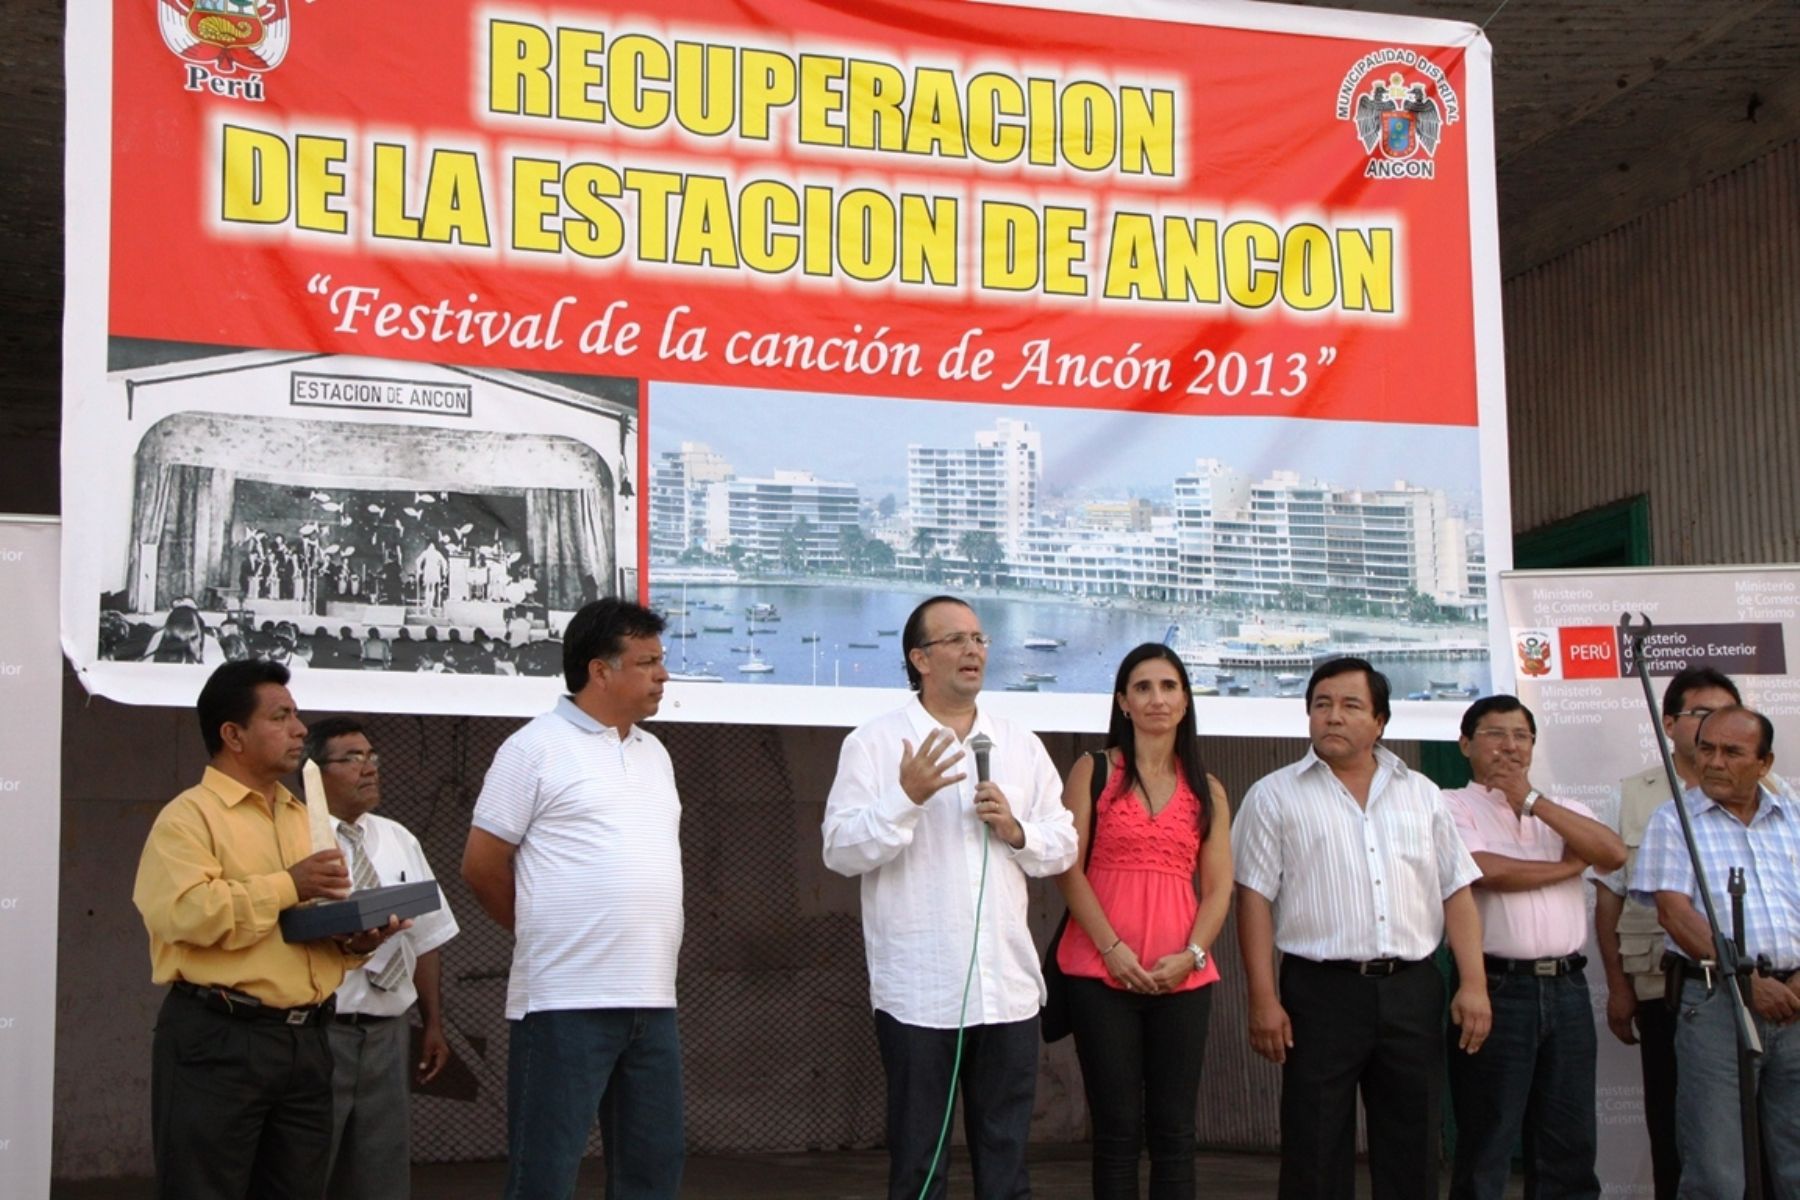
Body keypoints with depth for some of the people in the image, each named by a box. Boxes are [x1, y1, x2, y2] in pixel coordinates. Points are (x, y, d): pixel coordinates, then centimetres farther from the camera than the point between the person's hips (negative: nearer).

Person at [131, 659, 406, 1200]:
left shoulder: (305, 817, 19)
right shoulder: (189, 816, -5)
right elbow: (184, 911, -20)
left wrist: (354, 941, 3)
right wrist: (289, 886, -18)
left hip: (305, 1040, 7)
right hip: (217, 1040, -7)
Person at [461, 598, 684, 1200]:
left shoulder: (655, 754, 16)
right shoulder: (536, 749, -5)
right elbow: (482, 865, -3)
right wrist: (544, 932, 7)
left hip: (653, 999, 7)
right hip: (565, 999, -7)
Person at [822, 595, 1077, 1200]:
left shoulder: (1022, 746, 12)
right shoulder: (874, 743, -3)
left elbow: (1064, 846, 12)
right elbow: (840, 851, -10)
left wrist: (1017, 831, -8)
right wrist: (907, 797, -21)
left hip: (1009, 988, 4)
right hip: (918, 992, -4)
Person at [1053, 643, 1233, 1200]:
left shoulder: (1207, 790, 13)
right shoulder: (1093, 771, 6)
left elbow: (1219, 887, 8)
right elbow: (1067, 867, -3)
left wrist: (1190, 955, -9)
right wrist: (1112, 948, -12)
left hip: (1182, 979, 2)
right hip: (1103, 973, -2)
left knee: (1173, 1129, 3)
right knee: (1117, 1127, 0)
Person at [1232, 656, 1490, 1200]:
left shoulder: (1422, 794, 12)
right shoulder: (1275, 797, 2)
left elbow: (1456, 893, 11)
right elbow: (1255, 899, -2)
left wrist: (1473, 984, 1)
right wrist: (1264, 1000, -9)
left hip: (1412, 990, 3)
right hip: (1321, 991, -3)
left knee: (1413, 1152, 8)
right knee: (1316, 1154, 1)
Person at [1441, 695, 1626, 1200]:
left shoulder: (1563, 810, 17)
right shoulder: (1454, 806, 1)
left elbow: (1614, 854, -2)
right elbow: (1487, 872, -16)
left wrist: (1532, 801, -5)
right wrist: (1571, 863, -1)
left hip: (1567, 987, 5)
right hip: (1498, 987, -5)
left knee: (1571, 1144, 9)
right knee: (1486, 1144, 2)